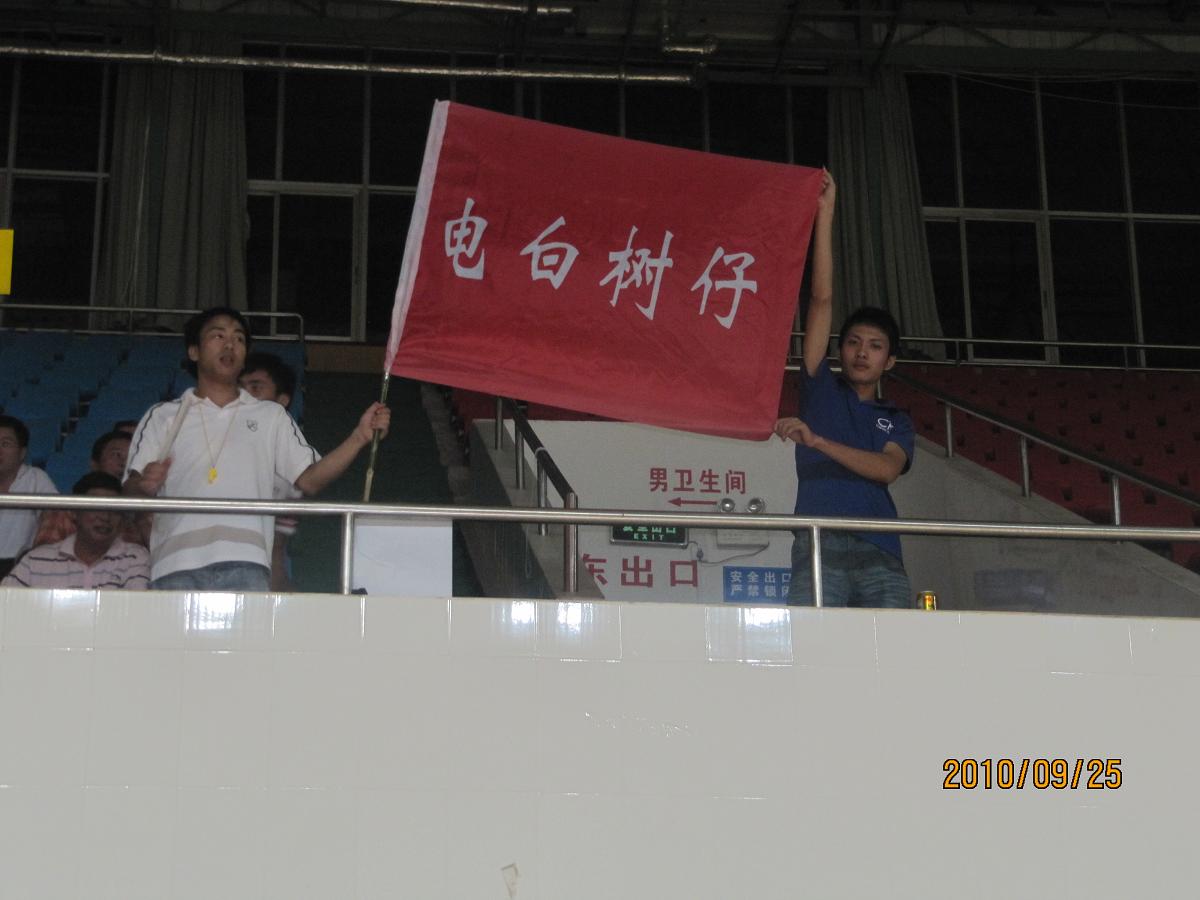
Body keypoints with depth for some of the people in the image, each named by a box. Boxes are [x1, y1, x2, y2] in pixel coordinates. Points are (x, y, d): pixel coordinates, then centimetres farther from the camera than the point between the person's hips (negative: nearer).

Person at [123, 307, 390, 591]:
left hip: (244, 565, 0)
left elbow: (309, 479, 15)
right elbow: (131, 490, 12)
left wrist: (360, 437, 4)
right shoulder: (162, 416, 22)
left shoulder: (270, 416, 25)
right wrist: (144, 484, -13)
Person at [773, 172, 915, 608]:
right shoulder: (821, 389, 18)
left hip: (880, 554, 2)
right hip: (821, 543, -2)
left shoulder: (896, 421, 22)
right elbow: (822, 299, 12)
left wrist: (817, 440, -11)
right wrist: (825, 214, 7)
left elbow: (887, 468, 0)